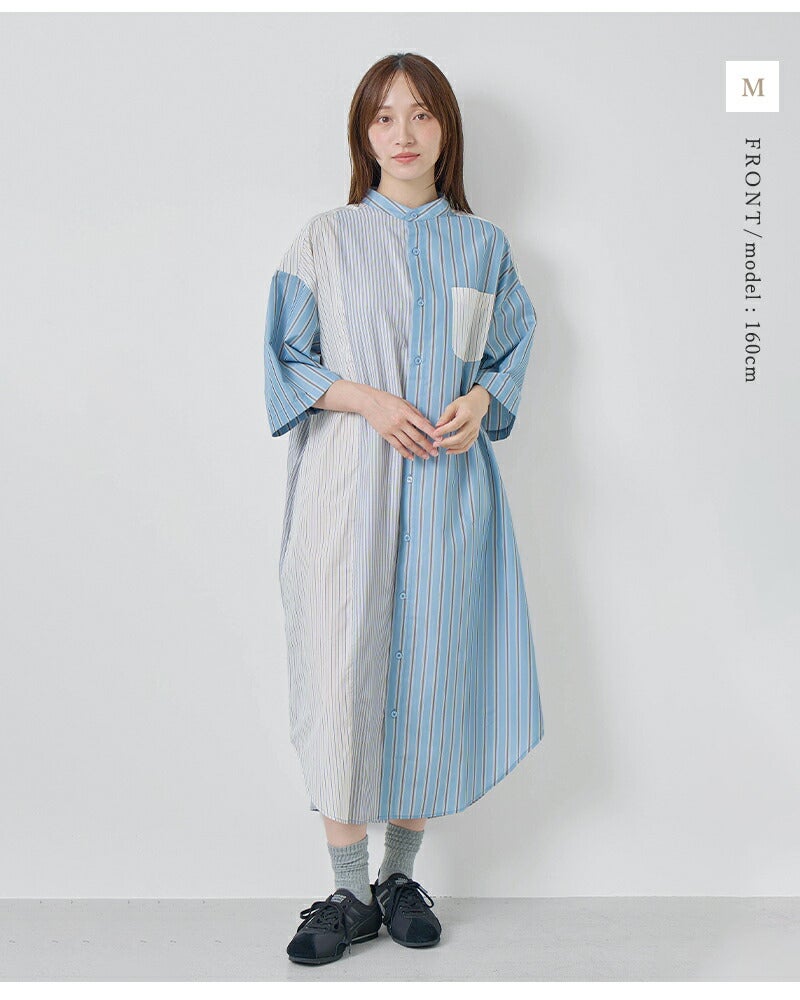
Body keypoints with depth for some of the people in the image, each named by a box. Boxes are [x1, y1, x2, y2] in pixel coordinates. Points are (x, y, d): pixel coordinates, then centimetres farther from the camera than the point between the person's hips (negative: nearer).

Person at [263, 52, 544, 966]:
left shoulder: (483, 246, 12)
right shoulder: (325, 241, 8)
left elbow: (511, 352, 15)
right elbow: (286, 359, 5)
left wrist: (479, 399, -8)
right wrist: (364, 397, -12)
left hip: (448, 486, 2)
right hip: (348, 487, -1)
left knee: (431, 669, 3)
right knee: (344, 672, -4)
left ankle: (402, 876, 20)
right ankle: (349, 893, 10)